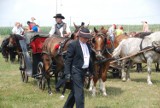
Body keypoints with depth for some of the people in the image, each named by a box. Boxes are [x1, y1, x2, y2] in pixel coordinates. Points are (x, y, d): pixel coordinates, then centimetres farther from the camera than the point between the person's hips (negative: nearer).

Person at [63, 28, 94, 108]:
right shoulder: (73, 45, -11)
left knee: (75, 91, 16)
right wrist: (67, 73, -19)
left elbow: (90, 59, 20)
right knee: (79, 92, -10)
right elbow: (68, 60, -13)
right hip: (76, 71, -8)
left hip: (83, 71, 8)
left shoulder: (88, 45, 11)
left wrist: (92, 71, 18)